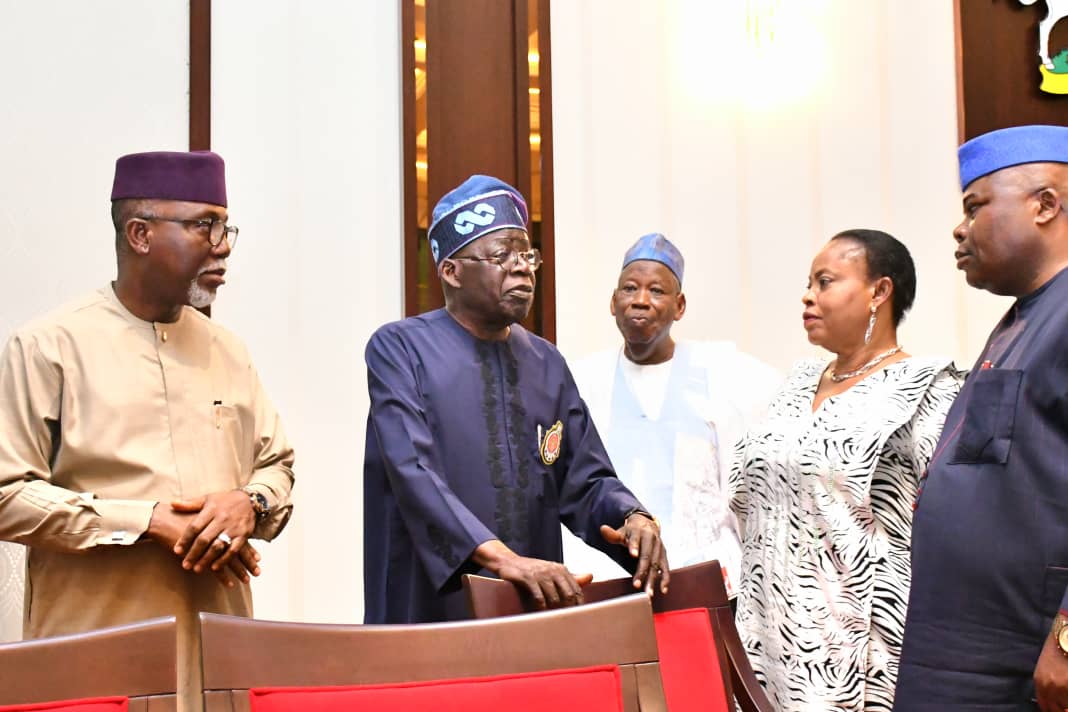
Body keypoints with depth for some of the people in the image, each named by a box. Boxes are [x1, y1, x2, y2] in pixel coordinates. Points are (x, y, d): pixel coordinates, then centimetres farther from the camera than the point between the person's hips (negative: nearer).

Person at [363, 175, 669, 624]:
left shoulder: (547, 364, 11)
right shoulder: (398, 350, -6)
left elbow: (585, 480, 9)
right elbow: (413, 473, -19)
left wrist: (633, 518, -13)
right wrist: (499, 557, -31)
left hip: (536, 608, 5)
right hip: (427, 609, -5)